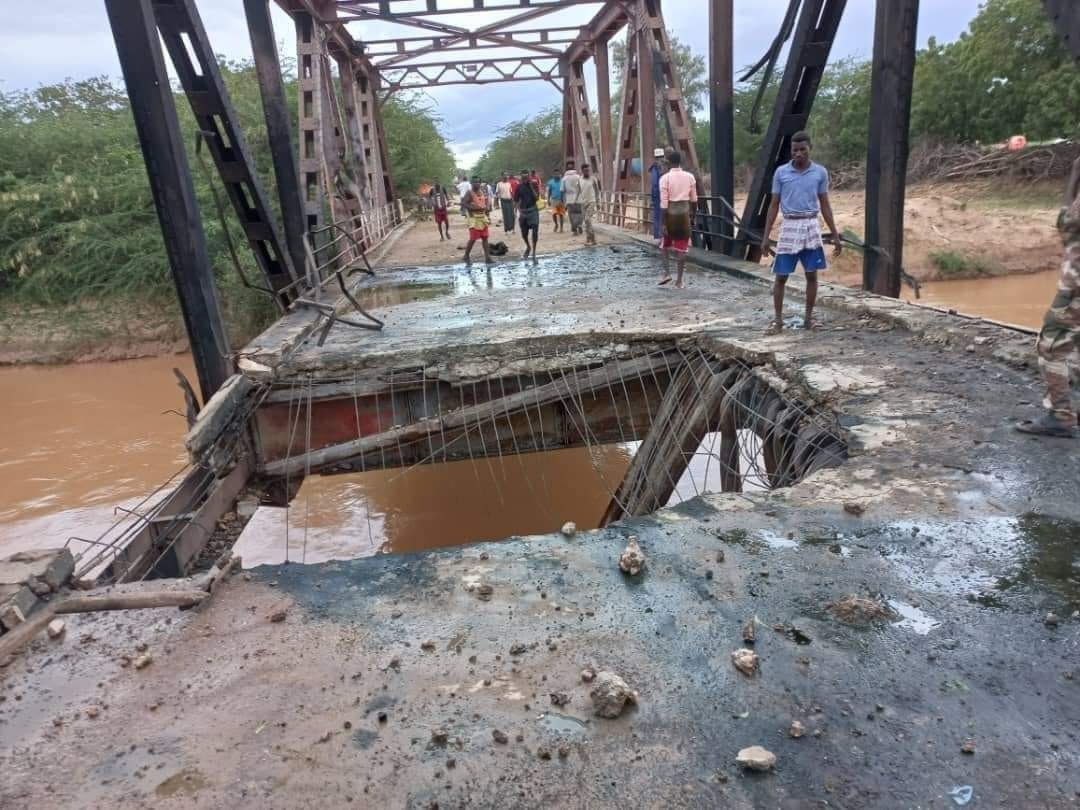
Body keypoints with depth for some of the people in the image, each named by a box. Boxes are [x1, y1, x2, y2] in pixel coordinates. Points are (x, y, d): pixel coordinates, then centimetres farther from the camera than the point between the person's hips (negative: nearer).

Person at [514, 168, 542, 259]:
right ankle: (528, 247, 36)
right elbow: (516, 201, 3)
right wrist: (519, 211, -9)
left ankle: (533, 252, -3)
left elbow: (537, 198, -9)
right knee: (524, 233, 7)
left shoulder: (533, 185, -1)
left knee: (535, 231, -11)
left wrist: (531, 187, -15)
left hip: (533, 211, -1)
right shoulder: (519, 186, 0)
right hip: (523, 211, 1)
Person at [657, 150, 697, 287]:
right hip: (684, 213, 2)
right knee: (681, 248, 6)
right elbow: (693, 199, 7)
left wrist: (662, 223, -10)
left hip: (670, 213, -2)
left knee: (665, 244, 19)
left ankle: (666, 272, 9)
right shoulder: (690, 177, 1)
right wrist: (692, 212, 24)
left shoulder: (665, 178, -9)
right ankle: (679, 280, 8)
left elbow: (664, 203, -12)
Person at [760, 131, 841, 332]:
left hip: (811, 227, 1)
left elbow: (825, 205, 7)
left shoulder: (820, 172, 2)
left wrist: (835, 235, 6)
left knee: (811, 274, 4)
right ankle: (777, 319, 8)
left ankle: (809, 317, 15)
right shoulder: (781, 172, 0)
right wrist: (766, 236, -1)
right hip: (789, 227, -1)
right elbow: (774, 205, 3)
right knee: (780, 276, -1)